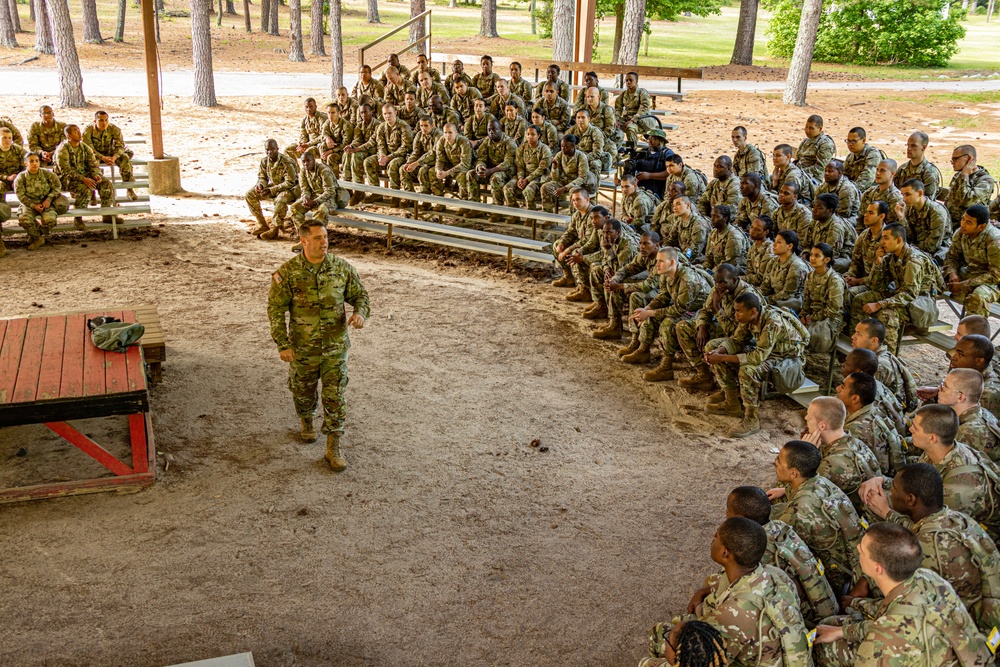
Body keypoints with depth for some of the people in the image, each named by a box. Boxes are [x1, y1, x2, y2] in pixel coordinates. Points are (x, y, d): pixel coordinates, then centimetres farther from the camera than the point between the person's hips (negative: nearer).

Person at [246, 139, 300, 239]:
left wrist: (271, 190, -29)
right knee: (249, 194, -6)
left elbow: (289, 183, -26)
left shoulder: (287, 162, -25)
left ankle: (275, 229, -24)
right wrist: (260, 185, -18)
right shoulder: (264, 161, -4)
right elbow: (262, 177, 8)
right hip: (273, 186, 7)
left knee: (280, 199, -41)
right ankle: (262, 224, -2)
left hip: (290, 189, -7)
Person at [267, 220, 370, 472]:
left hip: (335, 347, 1)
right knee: (303, 392, 19)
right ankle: (307, 421, 50)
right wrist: (283, 344, -12)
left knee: (335, 396, -1)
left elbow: (360, 294, 4)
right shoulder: (288, 272, -12)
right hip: (303, 348, 0)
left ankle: (334, 448, 9)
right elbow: (276, 309, -8)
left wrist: (360, 312, -19)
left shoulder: (341, 267, -7)